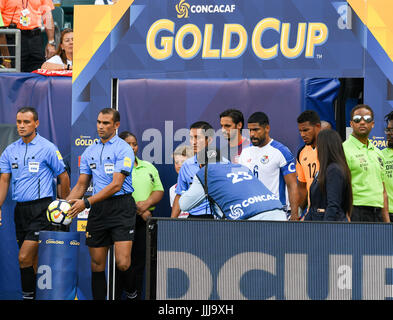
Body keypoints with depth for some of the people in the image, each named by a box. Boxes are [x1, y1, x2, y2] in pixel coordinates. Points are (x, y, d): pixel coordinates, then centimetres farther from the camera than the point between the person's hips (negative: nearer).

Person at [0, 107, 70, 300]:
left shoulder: (47, 148, -4)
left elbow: (63, 177, 2)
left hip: (41, 209, -6)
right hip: (20, 209, 6)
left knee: (24, 258, -14)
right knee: (34, 260, 12)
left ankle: (28, 295, -5)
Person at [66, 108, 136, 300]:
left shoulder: (123, 149, -5)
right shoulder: (89, 152, 14)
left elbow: (116, 185, -13)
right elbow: (81, 185, 18)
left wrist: (86, 202, -18)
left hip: (121, 207, -5)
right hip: (97, 211, 6)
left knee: (123, 264, -14)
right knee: (97, 265, 4)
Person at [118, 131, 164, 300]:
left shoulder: (148, 167, 17)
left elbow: (159, 191, 11)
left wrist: (147, 203, -9)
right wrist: (137, 209, -14)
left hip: (145, 219, 5)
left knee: (140, 260, 5)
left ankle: (137, 295, 9)